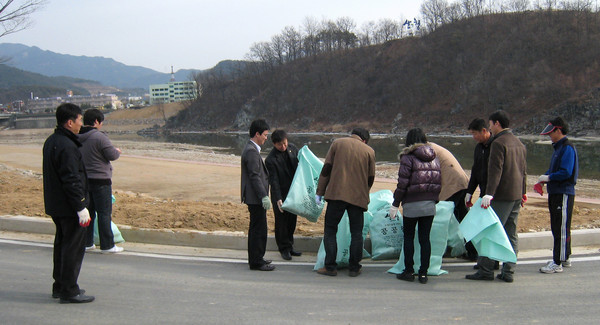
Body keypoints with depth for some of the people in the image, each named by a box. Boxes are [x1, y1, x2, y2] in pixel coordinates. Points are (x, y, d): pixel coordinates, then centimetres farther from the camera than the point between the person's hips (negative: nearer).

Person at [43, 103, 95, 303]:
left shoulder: (51, 142, 12)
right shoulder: (67, 146, -21)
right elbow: (72, 180, -24)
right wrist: (81, 207, -21)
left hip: (55, 205, 10)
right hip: (69, 207, -10)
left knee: (62, 244, 18)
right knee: (73, 247, -3)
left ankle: (60, 286, 28)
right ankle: (69, 291, 2)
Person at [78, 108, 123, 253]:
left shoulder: (76, 138, 5)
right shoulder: (99, 137, -17)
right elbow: (112, 155, -15)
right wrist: (117, 151, 8)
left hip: (82, 180, 7)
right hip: (100, 180, -7)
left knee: (87, 211, 15)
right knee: (104, 213, 0)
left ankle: (86, 242, 21)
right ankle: (107, 245, 4)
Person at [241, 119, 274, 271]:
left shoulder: (251, 149, 16)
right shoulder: (251, 151, -17)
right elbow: (255, 176, -22)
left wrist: (263, 195, 25)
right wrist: (264, 196, -23)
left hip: (255, 197, 11)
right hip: (255, 197, -11)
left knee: (256, 229, 17)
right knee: (259, 230, -6)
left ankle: (255, 258, 27)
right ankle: (256, 262, -1)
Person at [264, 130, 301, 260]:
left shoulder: (292, 148, -1)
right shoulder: (270, 160, -18)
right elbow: (274, 181, -20)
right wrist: (278, 199, -26)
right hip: (280, 194, -6)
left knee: (292, 220, 13)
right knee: (281, 221, 0)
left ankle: (289, 246, 26)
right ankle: (284, 249, 13)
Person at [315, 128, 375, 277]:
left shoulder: (337, 143, 7)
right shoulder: (369, 151, 9)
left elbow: (326, 168, 3)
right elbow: (370, 178, 11)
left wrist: (320, 192, 6)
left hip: (336, 194, -1)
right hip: (358, 197, 1)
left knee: (330, 231, 7)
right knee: (356, 233, 10)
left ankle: (330, 267, 5)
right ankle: (354, 268, 12)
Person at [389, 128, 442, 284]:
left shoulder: (409, 157, -7)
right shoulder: (434, 157, 10)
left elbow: (403, 183, -11)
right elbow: (439, 181, 11)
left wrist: (395, 204, -6)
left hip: (412, 204, -4)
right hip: (430, 204, 5)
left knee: (408, 237, 7)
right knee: (425, 238, 8)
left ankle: (409, 271, 10)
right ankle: (423, 273, 8)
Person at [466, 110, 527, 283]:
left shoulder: (498, 143, -11)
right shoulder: (519, 143, 18)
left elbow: (495, 170, -21)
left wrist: (489, 193, -27)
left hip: (502, 197, -9)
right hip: (516, 196, 9)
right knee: (511, 234, 10)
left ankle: (486, 270, -4)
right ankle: (508, 272, 11)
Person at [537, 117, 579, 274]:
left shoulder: (567, 148, -15)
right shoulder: (559, 147, 16)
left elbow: (566, 172, -23)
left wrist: (549, 177, -11)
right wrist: (545, 177, 6)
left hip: (564, 194, -10)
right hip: (556, 193, 10)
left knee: (561, 229, -7)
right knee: (557, 227, 16)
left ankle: (557, 263, -5)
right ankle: (564, 259, 26)